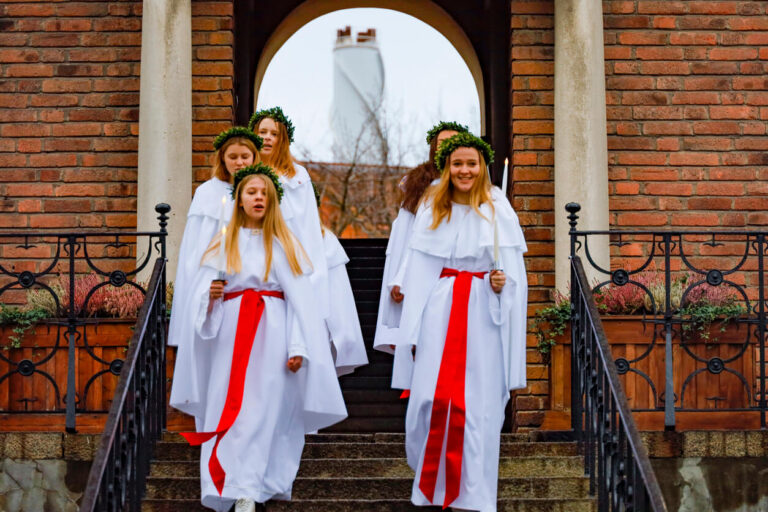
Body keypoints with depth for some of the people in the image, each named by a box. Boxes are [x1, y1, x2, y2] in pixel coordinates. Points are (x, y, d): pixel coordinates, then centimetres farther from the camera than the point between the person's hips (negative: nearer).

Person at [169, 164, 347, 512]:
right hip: (231, 337, 2)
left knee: (262, 410, -9)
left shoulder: (284, 243, 8)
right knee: (230, 409, -3)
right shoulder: (223, 243, 13)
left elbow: (300, 299, 1)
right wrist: (209, 296, -11)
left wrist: (298, 347, -8)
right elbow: (199, 293, 13)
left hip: (272, 336, -2)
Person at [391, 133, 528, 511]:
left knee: (478, 402, -3)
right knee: (433, 396, -5)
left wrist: (503, 281, -16)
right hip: (440, 311, 1)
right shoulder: (431, 210, 9)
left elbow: (513, 268, 7)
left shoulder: (498, 211, 5)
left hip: (483, 314, -1)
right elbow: (418, 272, 8)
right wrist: (412, 326, 2)